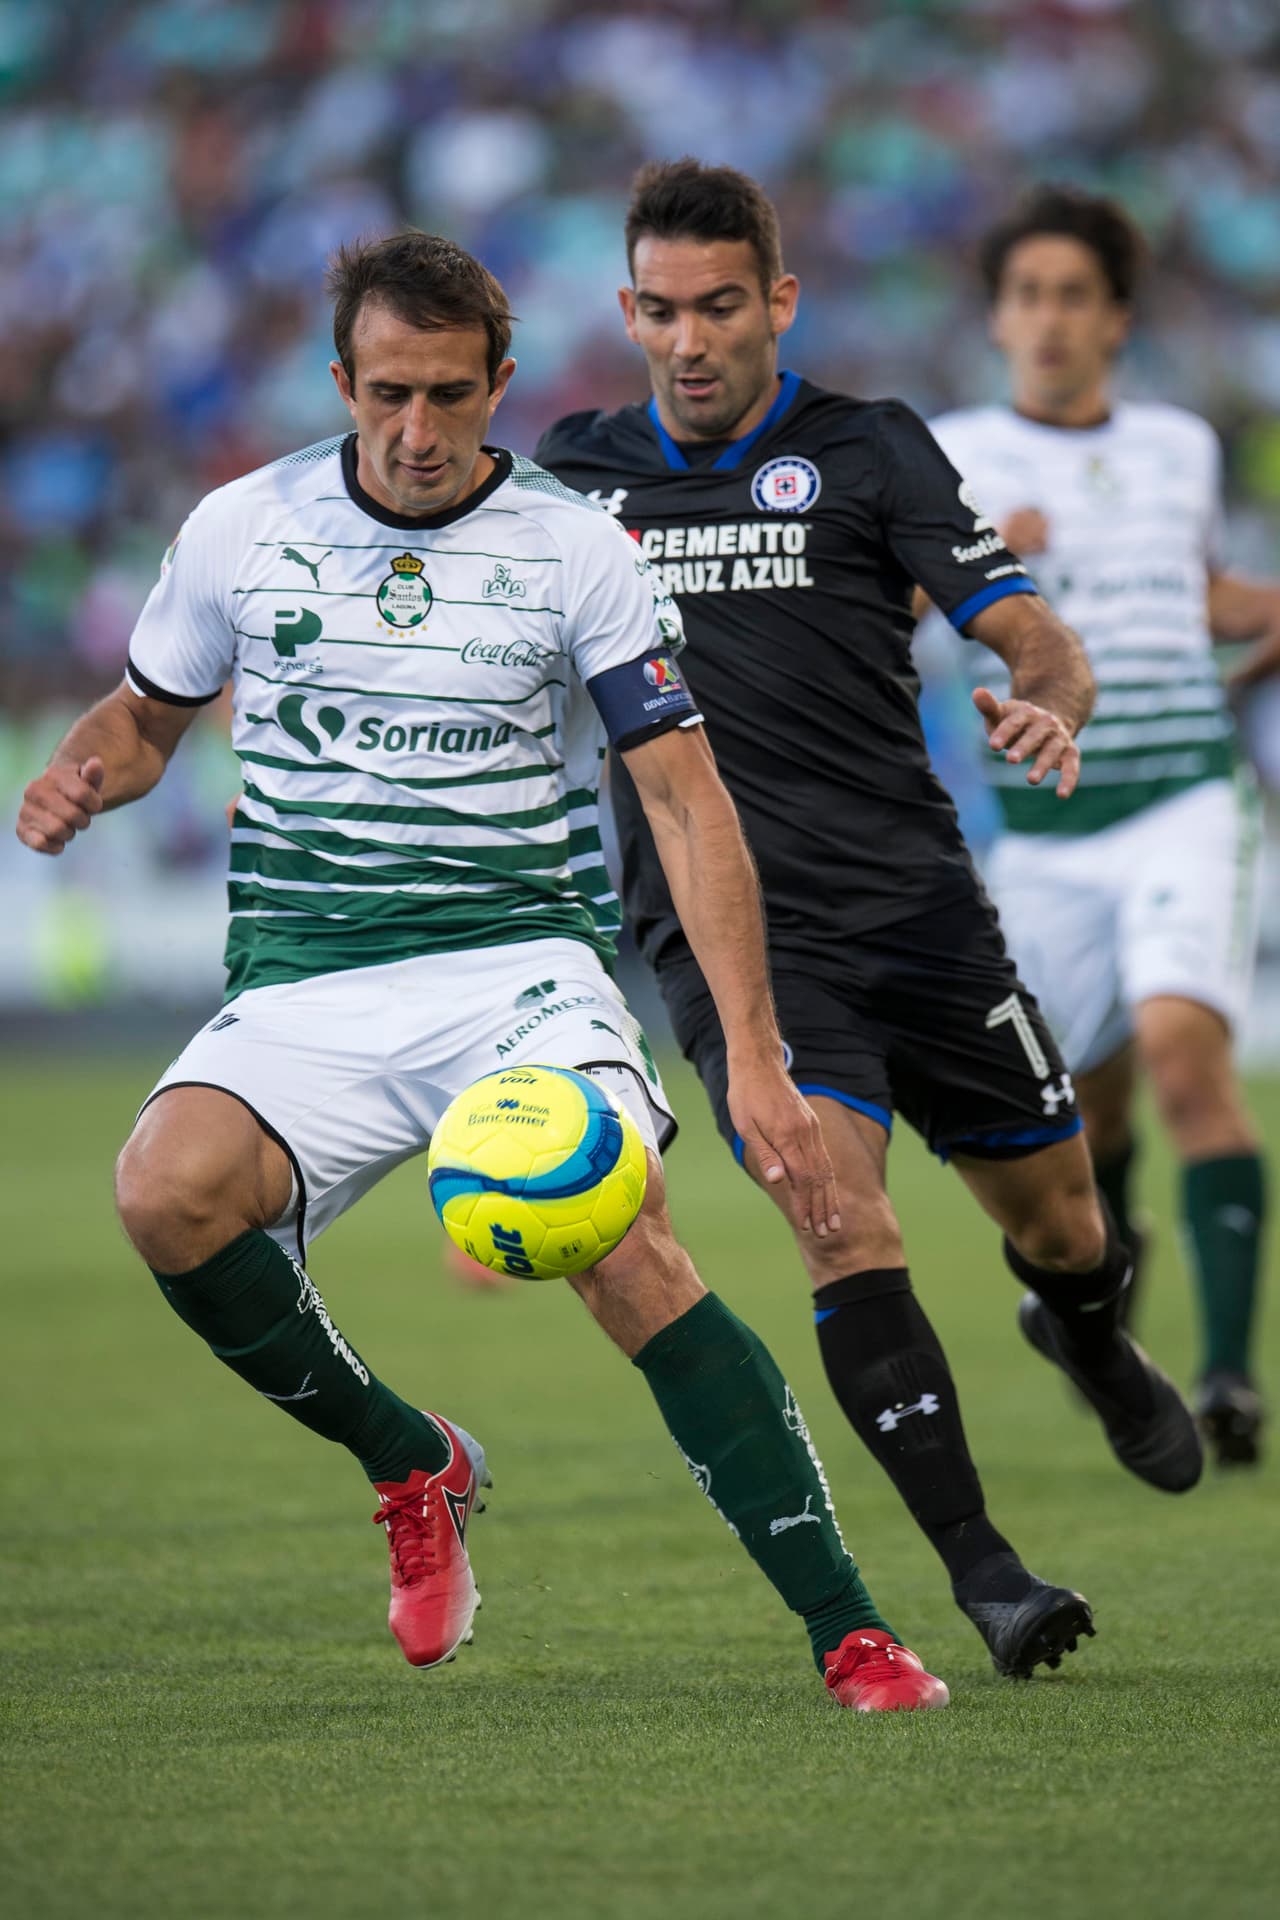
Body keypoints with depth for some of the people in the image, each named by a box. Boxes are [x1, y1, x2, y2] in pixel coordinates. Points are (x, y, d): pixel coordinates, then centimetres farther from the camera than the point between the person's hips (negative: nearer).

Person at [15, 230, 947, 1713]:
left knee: (625, 1247, -27)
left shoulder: (577, 549, -2)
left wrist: (753, 1054, -14)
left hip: (518, 960, -2)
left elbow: (685, 798, -4)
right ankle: (406, 1463, -1)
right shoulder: (241, 529, 5)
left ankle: (842, 1626, -24)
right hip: (303, 980, 2)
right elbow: (146, 715, 21)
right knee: (167, 1189, -28)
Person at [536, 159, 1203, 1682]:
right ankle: (979, 1570, -19)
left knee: (1058, 1225, 10)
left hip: (912, 901, 0)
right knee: (842, 1211, -22)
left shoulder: (866, 451, 4)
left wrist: (1048, 710, -24)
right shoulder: (575, 469, 11)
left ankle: (1089, 1341, 49)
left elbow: (1036, 642, -2)